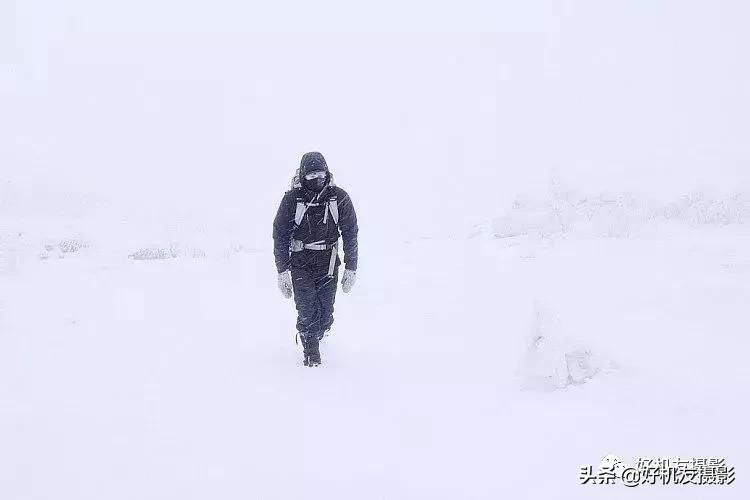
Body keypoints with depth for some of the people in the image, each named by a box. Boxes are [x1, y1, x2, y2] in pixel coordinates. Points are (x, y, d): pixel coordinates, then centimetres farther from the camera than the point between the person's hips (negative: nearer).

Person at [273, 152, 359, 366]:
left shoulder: (339, 198, -4)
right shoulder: (292, 199, -8)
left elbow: (350, 234, 3)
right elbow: (280, 236, -2)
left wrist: (351, 268, 2)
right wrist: (282, 271, -6)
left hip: (328, 263, 1)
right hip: (300, 262, -1)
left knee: (325, 313, 2)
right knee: (307, 311, -9)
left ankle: (316, 335, 31)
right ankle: (310, 351, 10)